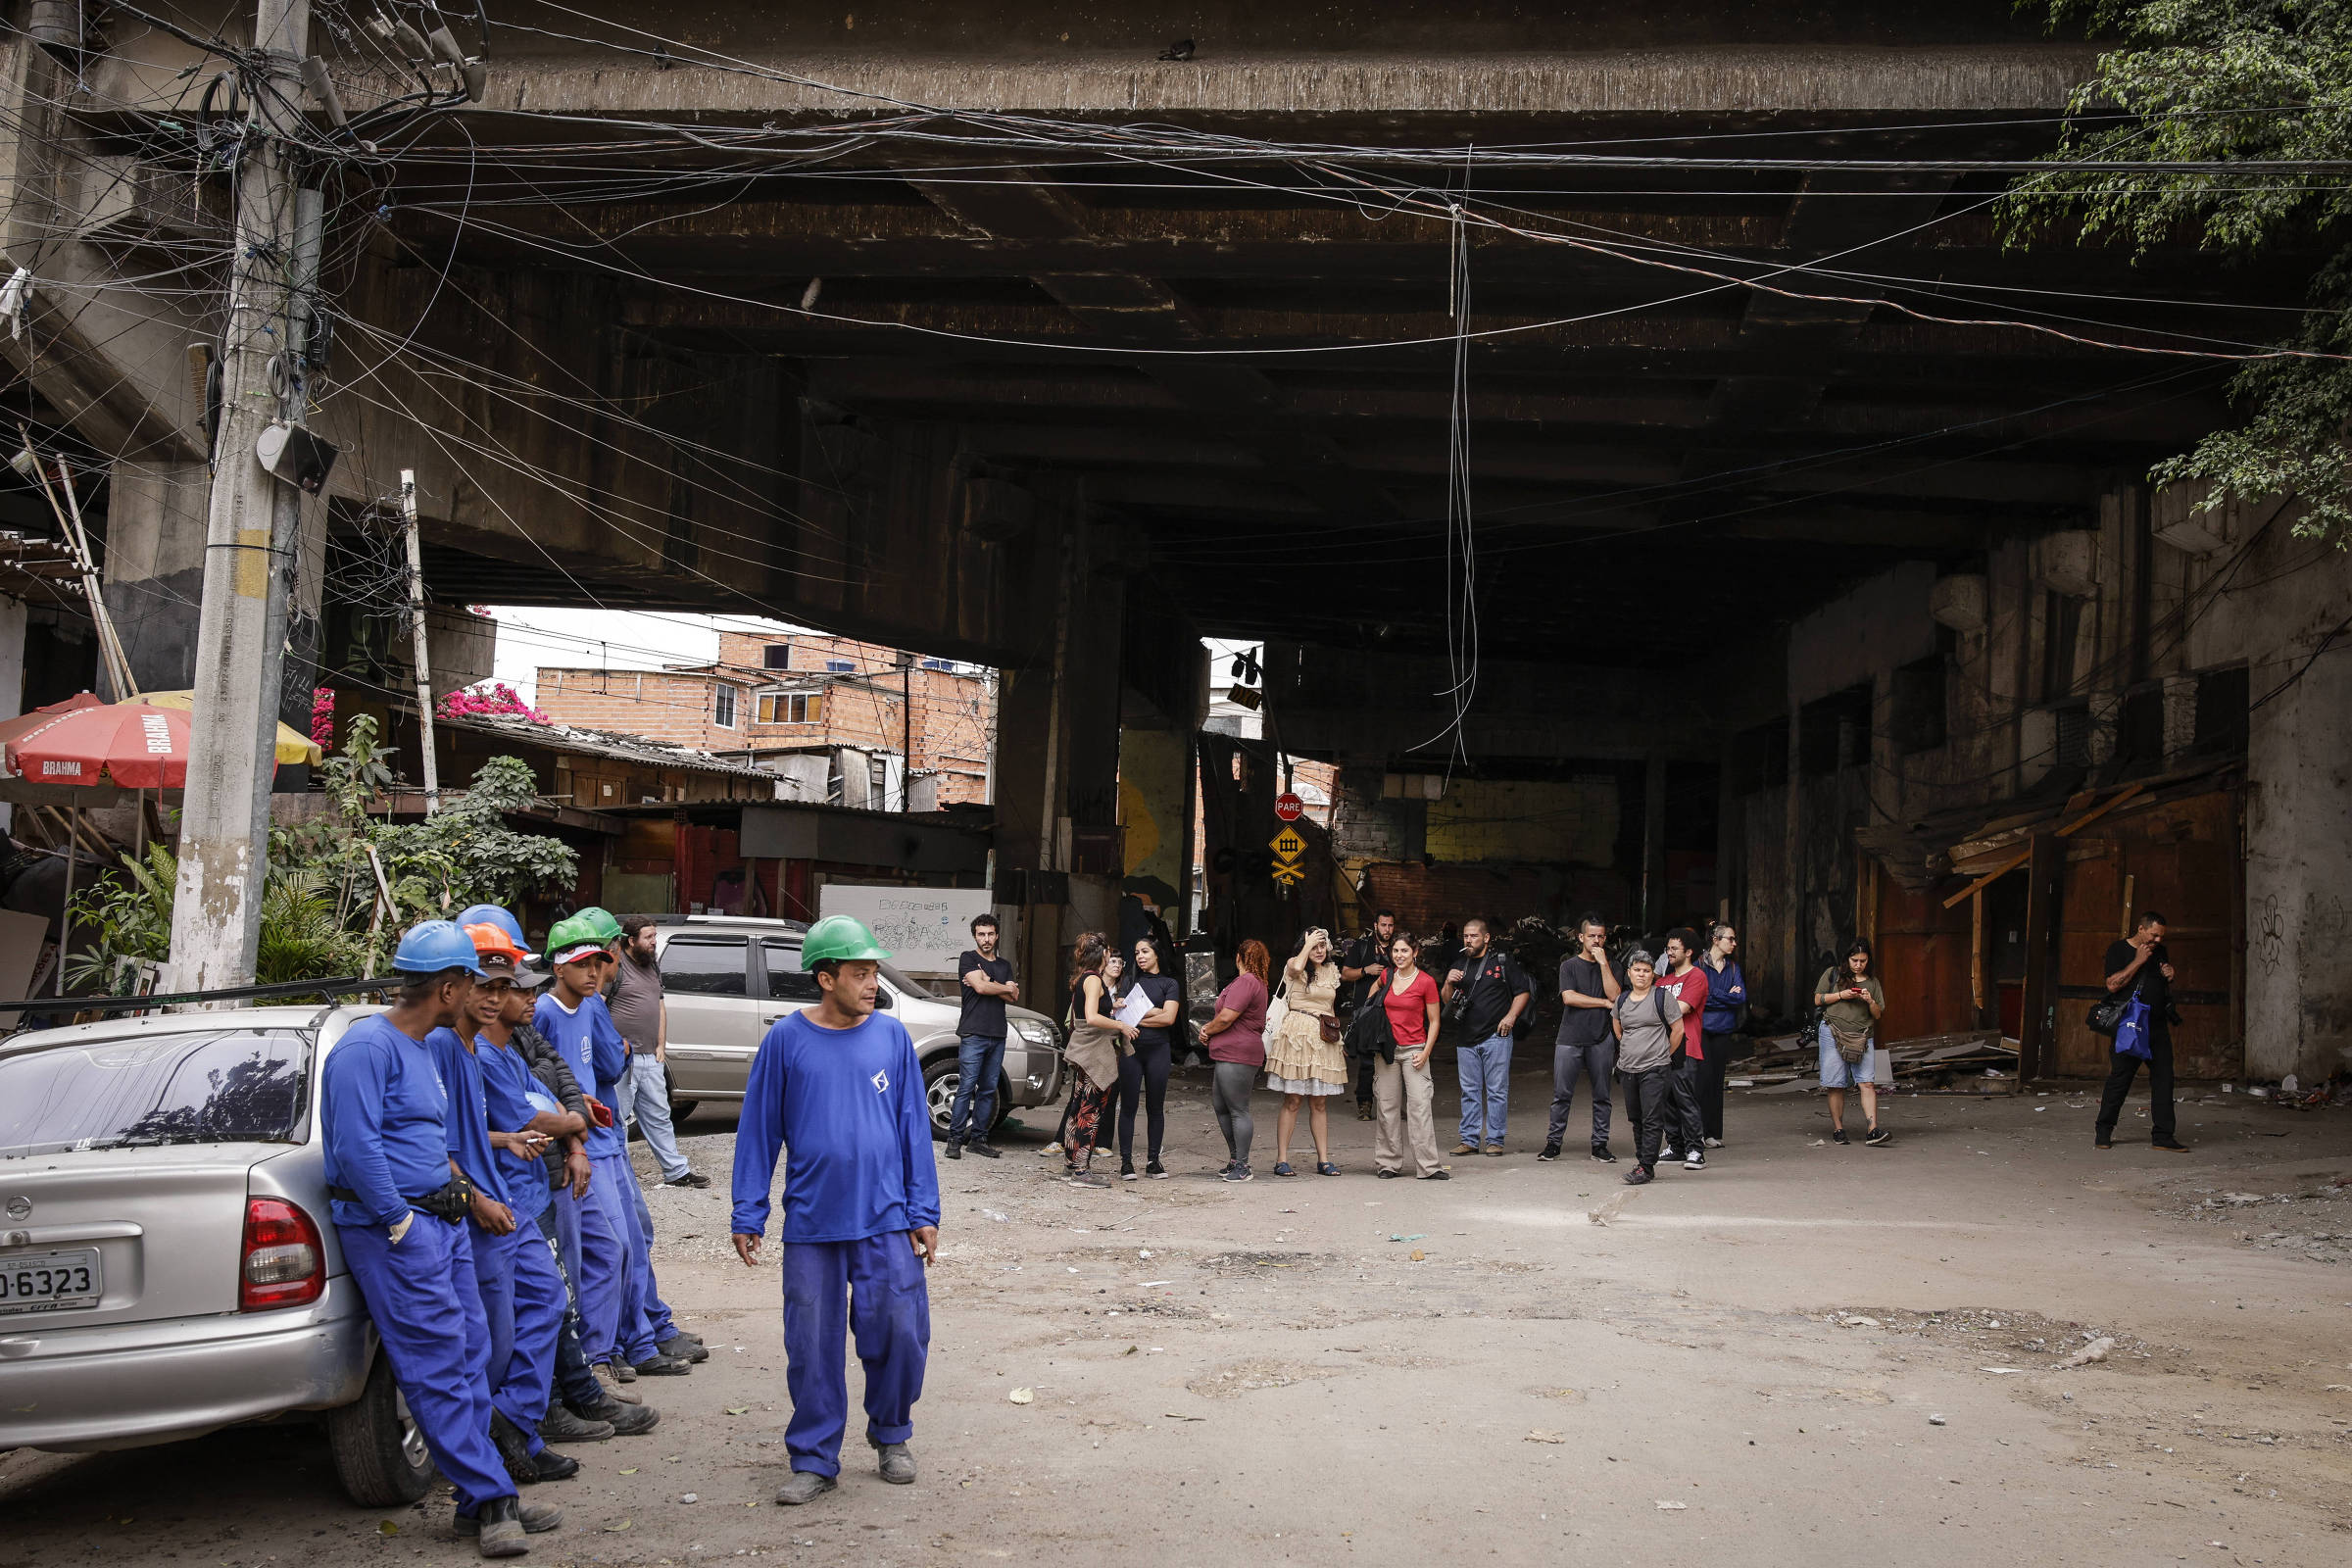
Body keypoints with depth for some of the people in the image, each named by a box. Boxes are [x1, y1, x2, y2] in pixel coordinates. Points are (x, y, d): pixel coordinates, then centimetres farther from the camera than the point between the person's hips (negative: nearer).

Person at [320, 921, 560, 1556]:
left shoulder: (421, 1048, 18)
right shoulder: (367, 1046, -14)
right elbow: (356, 1148, -21)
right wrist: (399, 1222, -18)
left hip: (442, 1222, 10)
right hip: (395, 1227, -10)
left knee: (467, 1357, 8)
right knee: (438, 1367, -7)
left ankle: (483, 1502, 13)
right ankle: (490, 1499, -5)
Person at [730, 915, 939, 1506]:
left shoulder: (891, 1036, 2)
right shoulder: (786, 1039, -2)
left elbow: (914, 1125, 6)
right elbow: (759, 1130, 2)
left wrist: (923, 1212, 3)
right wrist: (747, 1215, 0)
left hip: (886, 1220, 1)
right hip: (811, 1224, -1)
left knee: (901, 1333, 0)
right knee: (812, 1346, 4)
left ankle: (891, 1436, 25)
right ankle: (814, 1460, 19)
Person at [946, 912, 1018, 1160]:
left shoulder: (1004, 965, 19)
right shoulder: (968, 958, 3)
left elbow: (1013, 997, 6)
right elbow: (980, 987, -12)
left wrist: (987, 983, -7)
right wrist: (1005, 987, 3)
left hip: (997, 1036, 5)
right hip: (973, 1034, -5)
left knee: (988, 1090, 5)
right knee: (966, 1088, -10)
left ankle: (978, 1138, 10)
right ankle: (955, 1139, -8)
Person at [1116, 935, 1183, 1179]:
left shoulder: (1169, 983, 7)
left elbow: (1168, 1018, -5)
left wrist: (1136, 1019, -4)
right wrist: (1153, 1012, -7)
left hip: (1158, 1049, -1)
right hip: (1131, 1049, 1)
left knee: (1155, 1108, 4)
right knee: (1128, 1107, -1)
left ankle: (1153, 1161, 11)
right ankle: (1126, 1161, 2)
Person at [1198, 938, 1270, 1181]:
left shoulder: (1245, 982, -14)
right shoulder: (1256, 982, 20)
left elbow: (1227, 1017, -19)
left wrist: (1207, 1030, -1)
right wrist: (1210, 1028, 8)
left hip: (1236, 1055, -11)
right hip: (1226, 1054, 11)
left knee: (1238, 1110, -6)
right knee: (1221, 1107, 15)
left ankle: (1242, 1166, -3)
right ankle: (1235, 1159, 22)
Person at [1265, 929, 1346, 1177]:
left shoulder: (1331, 971, 17)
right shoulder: (1295, 967, -2)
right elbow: (1296, 968, -27)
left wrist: (1336, 1032, 22)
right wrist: (1308, 944, -13)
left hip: (1324, 1038, 6)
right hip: (1297, 1035, -6)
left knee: (1320, 1103, 8)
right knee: (1293, 1100, -6)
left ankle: (1323, 1159, 10)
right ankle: (1282, 1160, -3)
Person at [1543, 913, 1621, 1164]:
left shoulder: (1610, 967, 11)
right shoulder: (1569, 965, 5)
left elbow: (1614, 995, -6)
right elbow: (1569, 997, -9)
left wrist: (1603, 963, -8)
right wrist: (1604, 1003, -6)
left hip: (1601, 1040, 2)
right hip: (1570, 1039, -2)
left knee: (1602, 1096, 4)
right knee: (1562, 1095, -1)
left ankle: (1600, 1144, 11)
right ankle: (1553, 1143, 6)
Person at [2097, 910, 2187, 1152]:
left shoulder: (2161, 953, 16)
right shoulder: (2118, 950, -1)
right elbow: (2112, 985, -13)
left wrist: (2170, 979, 3)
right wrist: (2138, 962, -13)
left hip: (2158, 1026, 5)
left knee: (2163, 1080, 1)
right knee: (2119, 1078, -3)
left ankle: (2163, 1136, 6)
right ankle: (2103, 1131, 11)